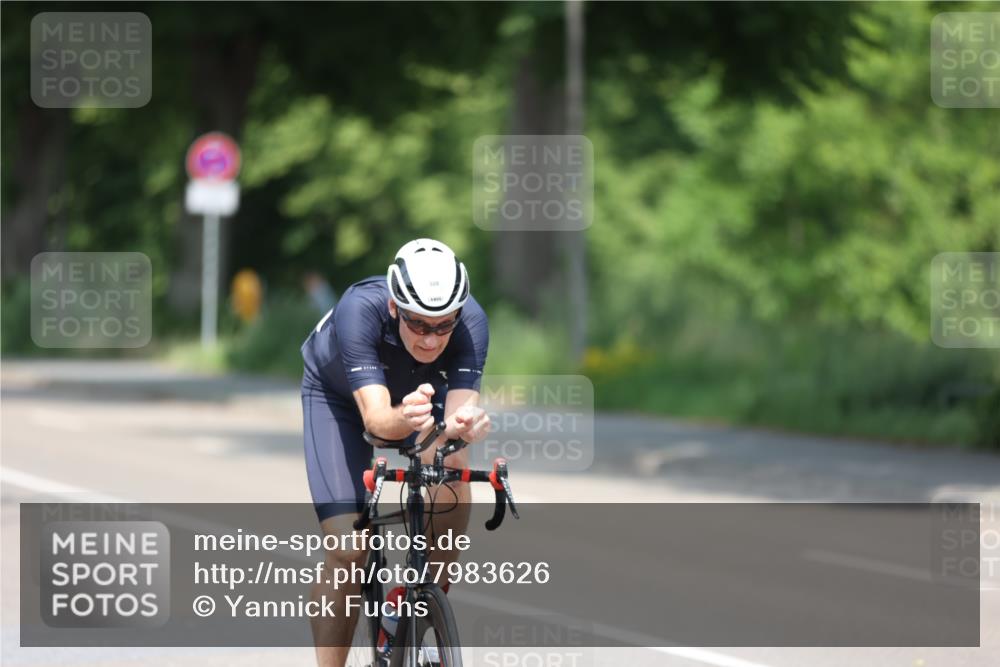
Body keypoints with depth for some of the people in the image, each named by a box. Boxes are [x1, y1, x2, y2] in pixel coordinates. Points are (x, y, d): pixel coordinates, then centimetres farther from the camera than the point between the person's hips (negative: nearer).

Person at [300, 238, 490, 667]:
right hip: (337, 395, -2)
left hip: (418, 391, 2)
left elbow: (459, 411, -39)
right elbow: (375, 418, -47)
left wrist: (464, 426, -63)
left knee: (454, 494, -28)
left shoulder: (471, 323, -33)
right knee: (348, 550, -17)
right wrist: (404, 419, -69)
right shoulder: (358, 310, -40)